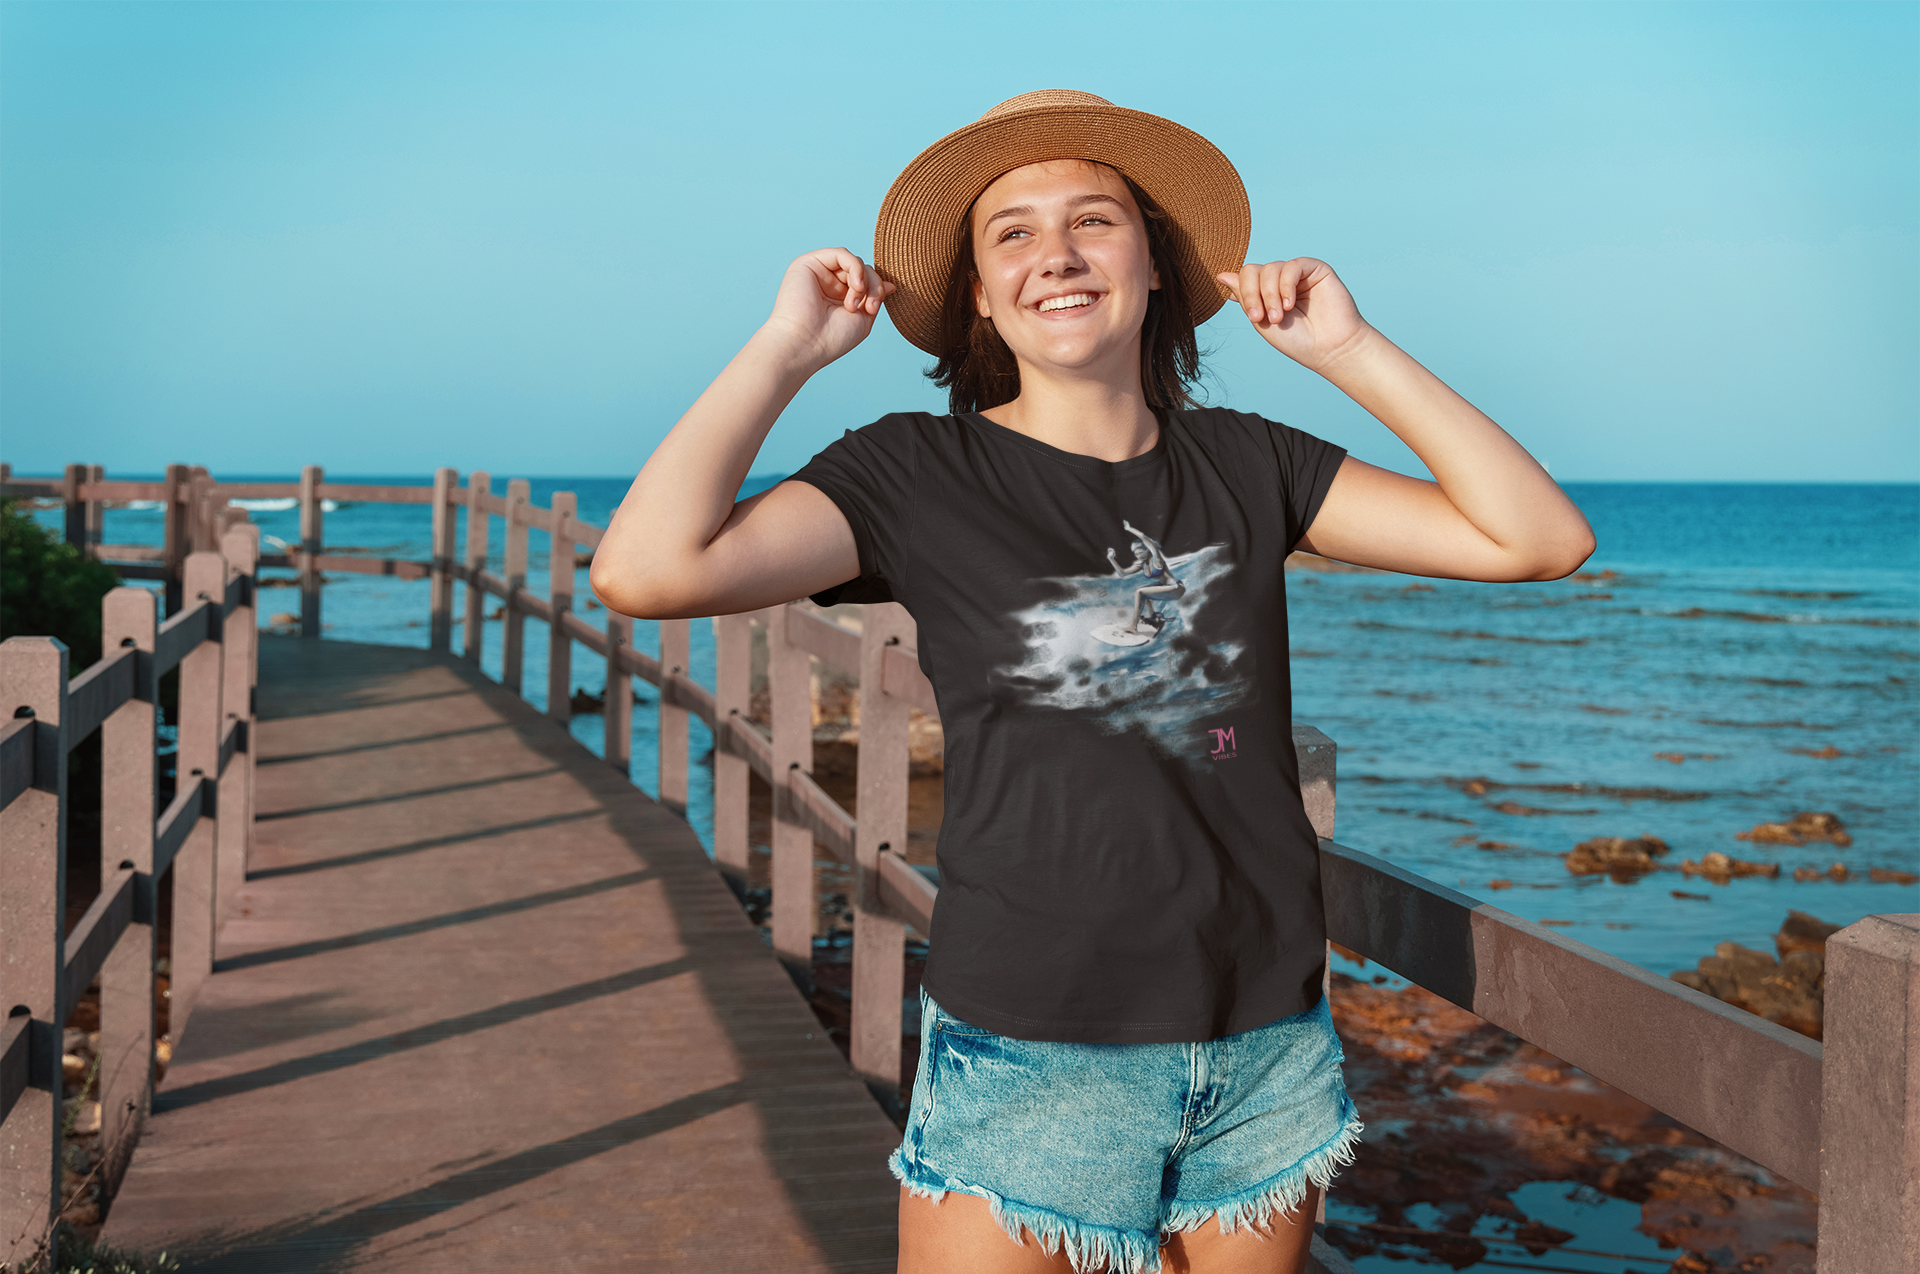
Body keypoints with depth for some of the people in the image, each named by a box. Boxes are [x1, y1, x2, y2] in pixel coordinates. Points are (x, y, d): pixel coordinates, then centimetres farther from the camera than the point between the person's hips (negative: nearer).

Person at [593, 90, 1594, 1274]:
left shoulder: (1243, 464, 5)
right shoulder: (921, 476, -5)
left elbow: (1542, 538, 0)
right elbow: (647, 569, -20)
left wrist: (1352, 351, -3)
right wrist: (788, 348, -11)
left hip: (1267, 1052, 4)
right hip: (1027, 1052, -3)